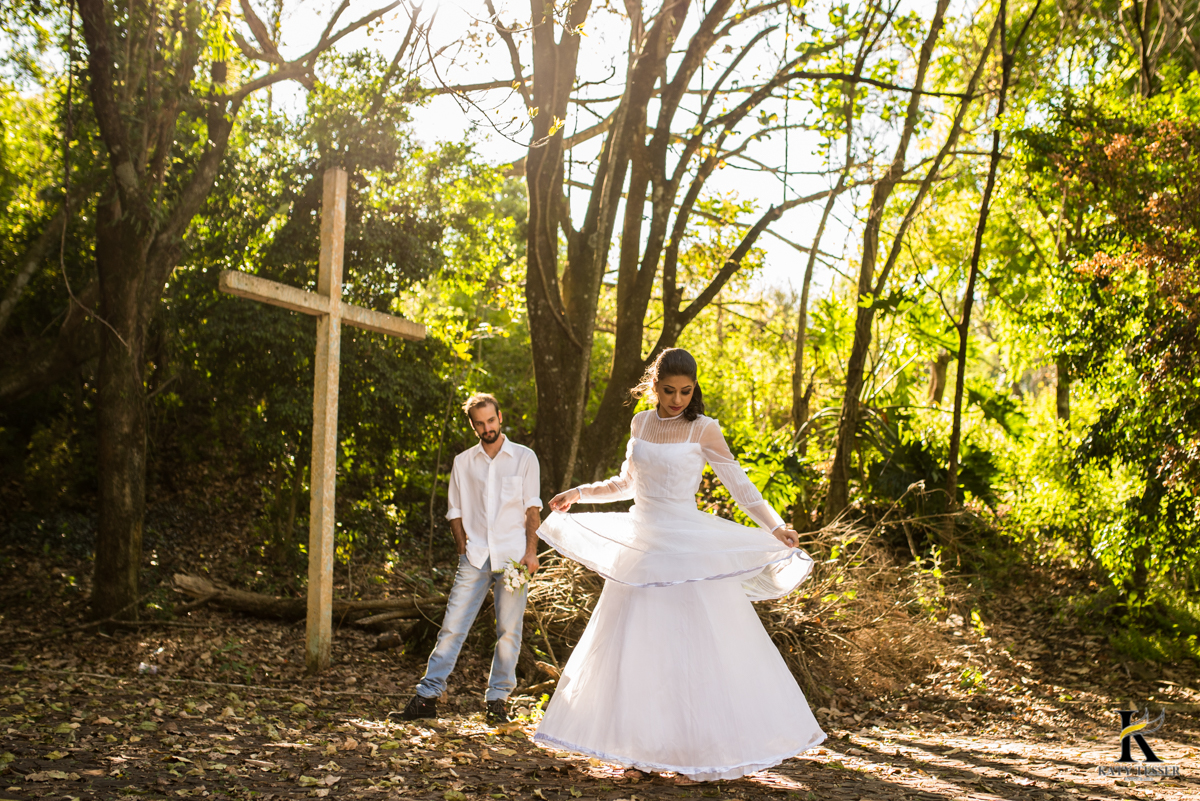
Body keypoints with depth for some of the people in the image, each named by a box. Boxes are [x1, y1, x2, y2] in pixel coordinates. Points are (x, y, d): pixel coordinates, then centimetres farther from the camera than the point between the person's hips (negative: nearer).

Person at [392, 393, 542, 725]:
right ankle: (427, 697, 1)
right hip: (475, 559, 1)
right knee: (452, 627, -3)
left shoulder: (524, 458, 5)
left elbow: (532, 509, 4)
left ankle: (497, 700, 11)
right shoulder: (463, 462, 11)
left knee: (509, 631, 1)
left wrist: (531, 552, -5)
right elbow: (455, 511, 14)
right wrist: (465, 551, 4)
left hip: (512, 558, -1)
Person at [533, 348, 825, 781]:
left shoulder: (703, 429, -6)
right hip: (641, 546, 5)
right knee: (636, 646, 6)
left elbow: (739, 485, -4)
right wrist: (578, 493, 18)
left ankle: (704, 754, 7)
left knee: (692, 645, -2)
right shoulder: (640, 424, 8)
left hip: (686, 548, -5)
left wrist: (775, 527, -15)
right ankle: (642, 748, 16)